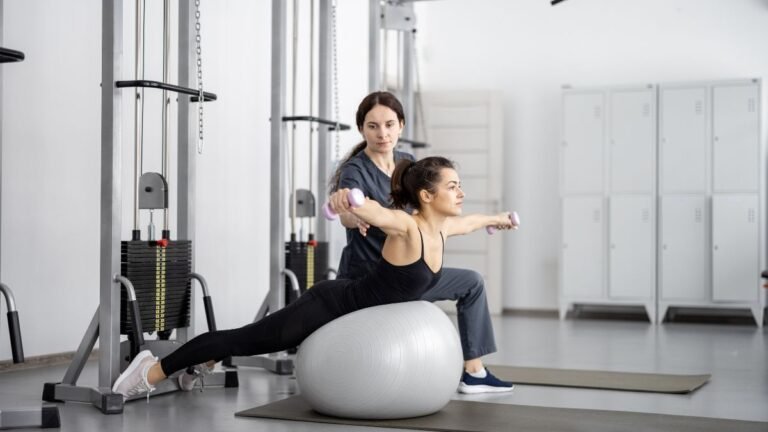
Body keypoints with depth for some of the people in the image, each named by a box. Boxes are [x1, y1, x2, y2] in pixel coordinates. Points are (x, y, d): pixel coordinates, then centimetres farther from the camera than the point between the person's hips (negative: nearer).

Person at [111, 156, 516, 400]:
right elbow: (369, 211, -47)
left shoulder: (441, 228, -1)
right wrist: (346, 200, -69)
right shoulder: (407, 226, -27)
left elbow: (467, 221, 23)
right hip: (332, 305, -9)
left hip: (353, 311, 9)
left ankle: (202, 365, 46)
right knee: (245, 340, 0)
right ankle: (152, 371, 12)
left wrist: (495, 218, 41)